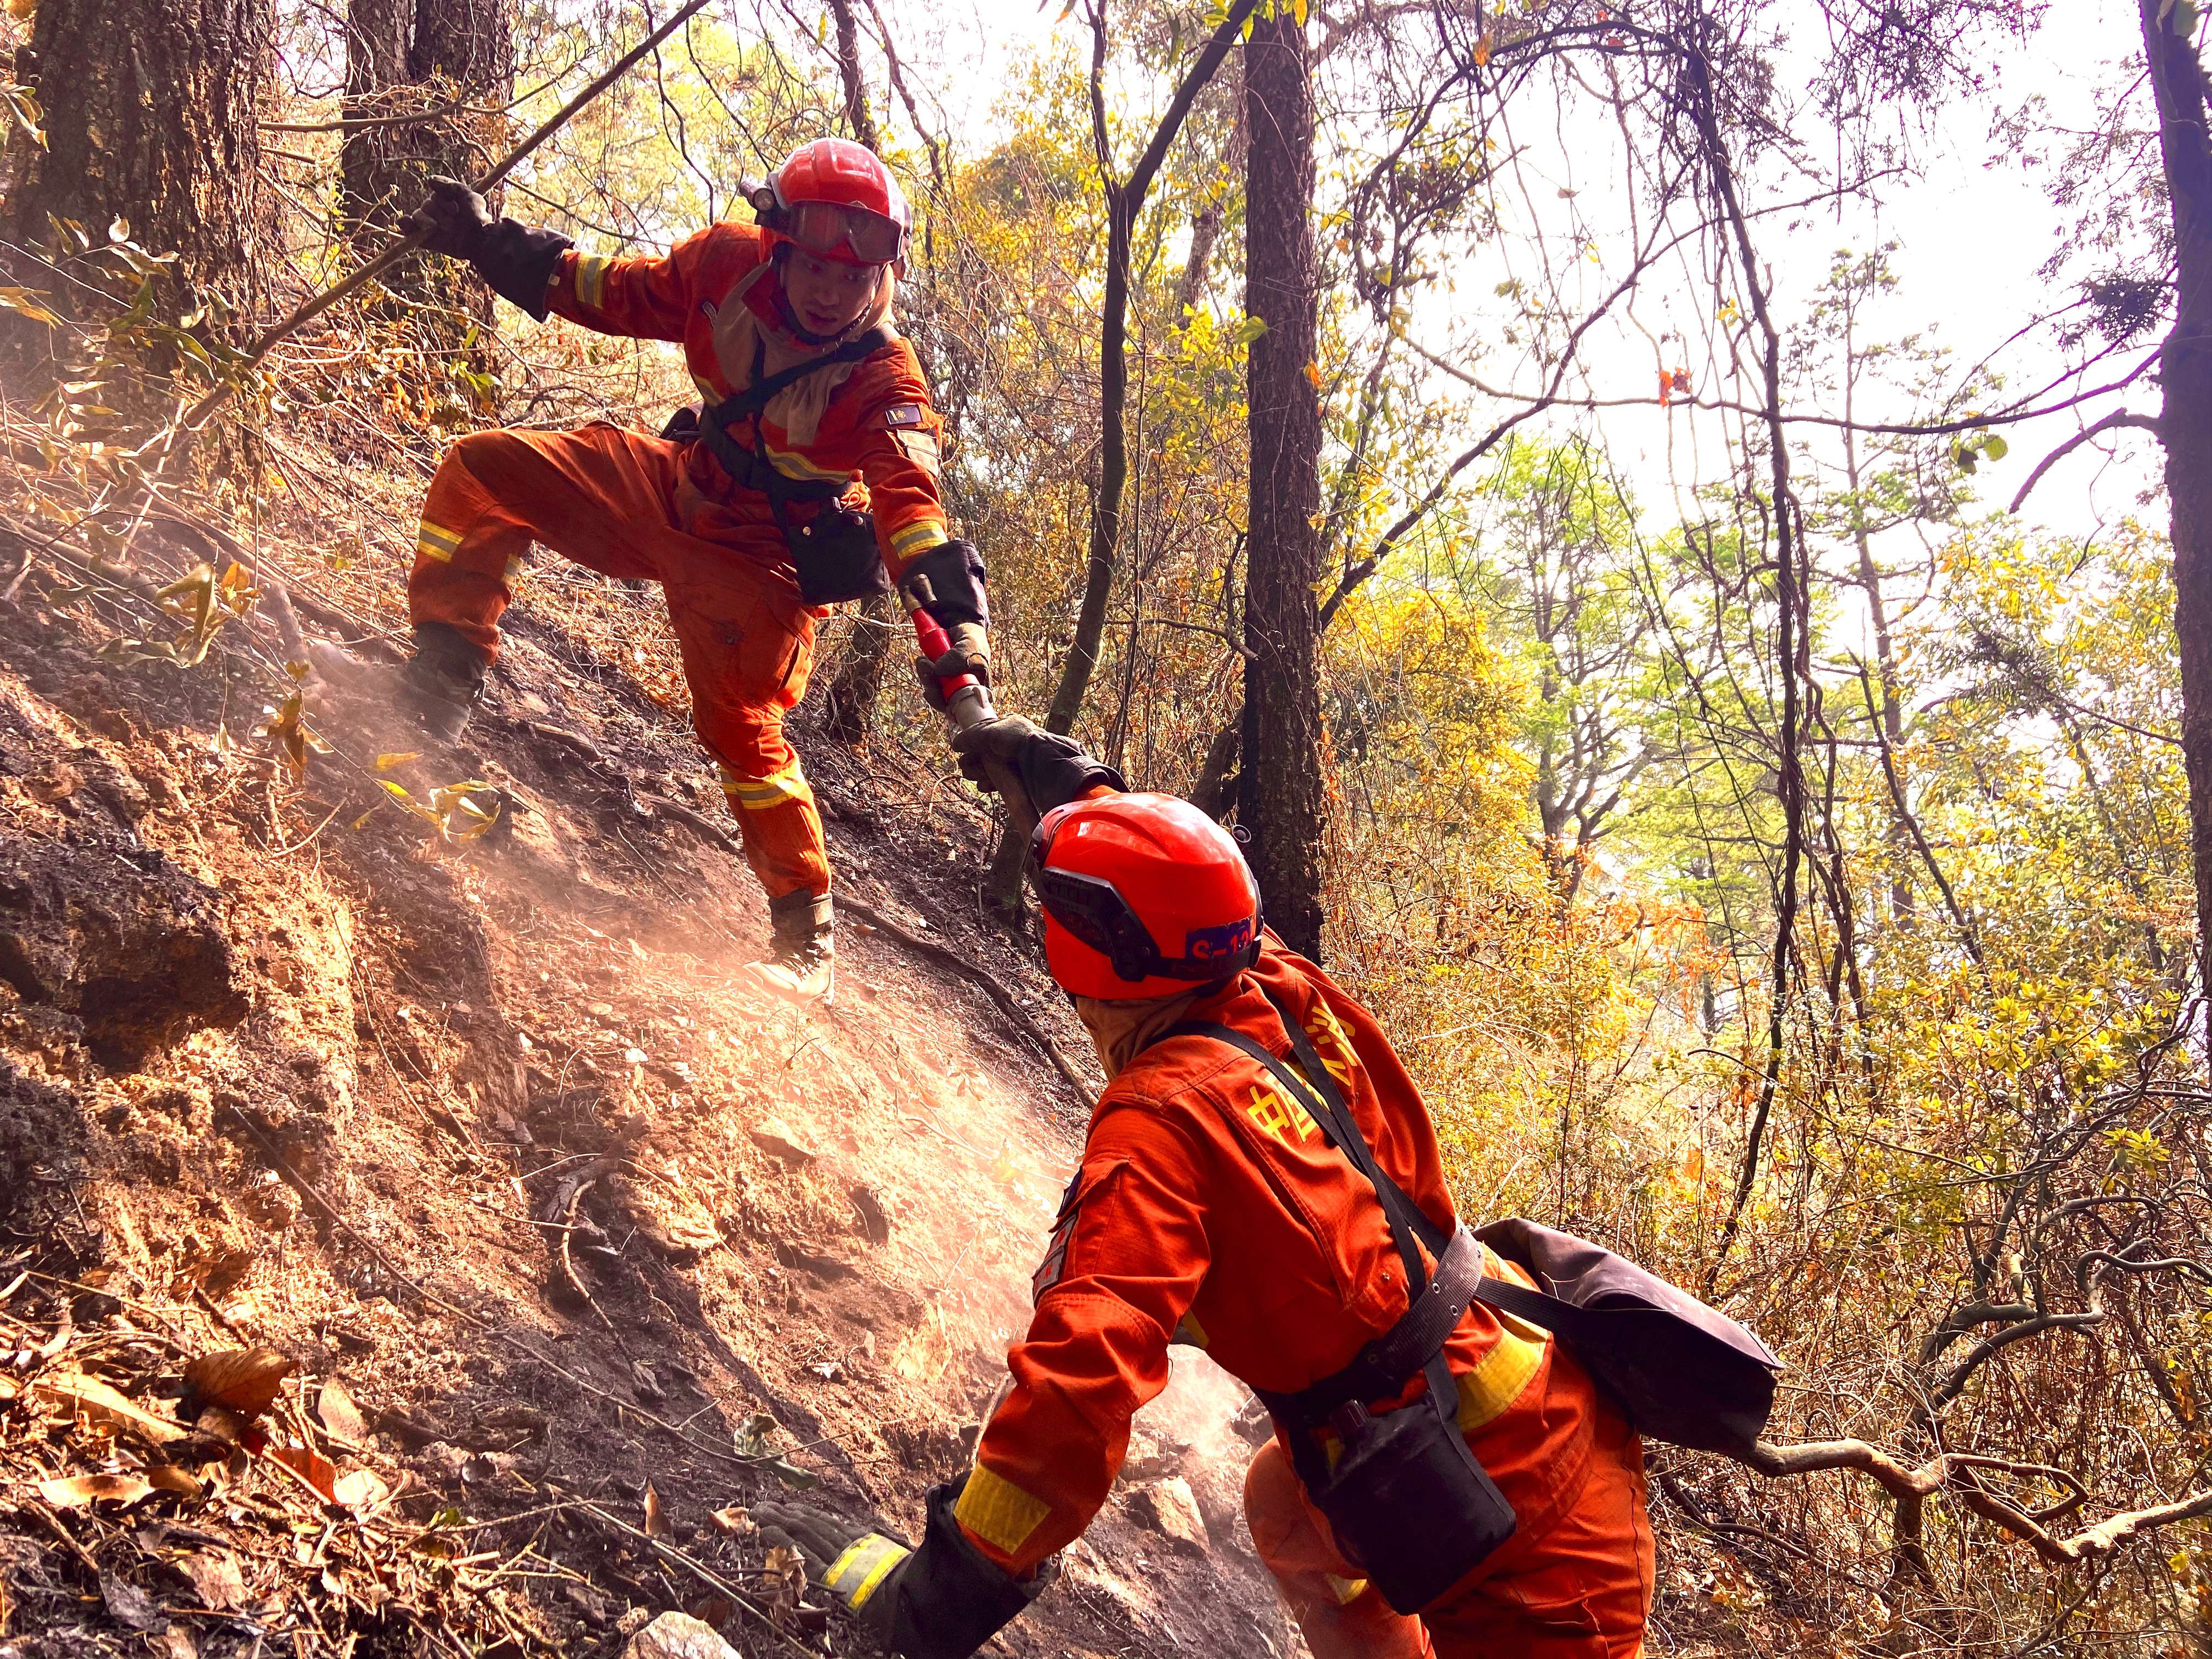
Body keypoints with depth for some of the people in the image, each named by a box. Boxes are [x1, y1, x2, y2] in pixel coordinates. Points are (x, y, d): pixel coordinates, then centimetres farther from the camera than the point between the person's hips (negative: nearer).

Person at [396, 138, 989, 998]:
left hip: (763, 559, -6)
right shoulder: (729, 263, -14)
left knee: (742, 725, -20)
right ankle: (443, 677, 8)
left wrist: (956, 613, -58)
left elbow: (909, 496, -41)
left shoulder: (885, 380, -26)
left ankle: (810, 936, -4)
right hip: (678, 484, 6)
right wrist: (488, 242, 2)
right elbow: (622, 293, 4)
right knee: (480, 470, -3)